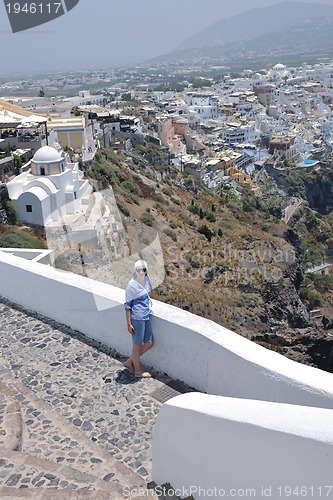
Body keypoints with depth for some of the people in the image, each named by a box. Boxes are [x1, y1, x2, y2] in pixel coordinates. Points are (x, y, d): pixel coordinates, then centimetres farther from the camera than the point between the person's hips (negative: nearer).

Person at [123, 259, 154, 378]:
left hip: (146, 316, 8)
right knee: (137, 344, 8)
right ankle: (137, 370, 26)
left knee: (149, 343, 15)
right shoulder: (132, 285, -17)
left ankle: (129, 362, 30)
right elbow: (127, 305, -13)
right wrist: (129, 324, -13)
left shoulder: (146, 279, 4)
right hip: (137, 317, -8)